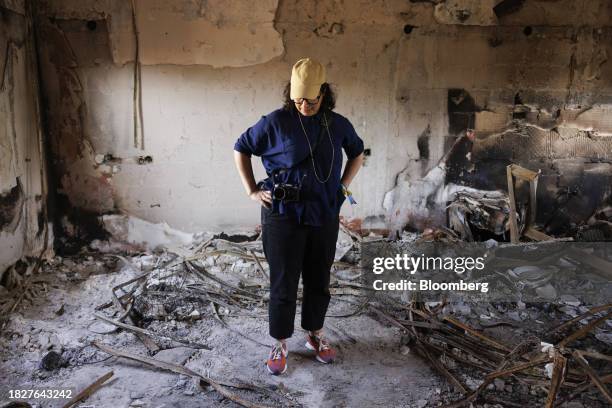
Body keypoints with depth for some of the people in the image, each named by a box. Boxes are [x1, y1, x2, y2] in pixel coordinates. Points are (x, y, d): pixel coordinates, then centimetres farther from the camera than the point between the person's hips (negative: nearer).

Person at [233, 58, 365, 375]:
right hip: (283, 217, -3)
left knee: (318, 281, 15)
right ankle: (280, 345, 22)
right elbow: (240, 150, 3)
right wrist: (252, 191, -2)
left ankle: (315, 335, 35)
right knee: (283, 284, 5)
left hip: (324, 217, 3)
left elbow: (357, 154, 21)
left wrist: (342, 187, 10)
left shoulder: (339, 125, 2)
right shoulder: (275, 122, -7)